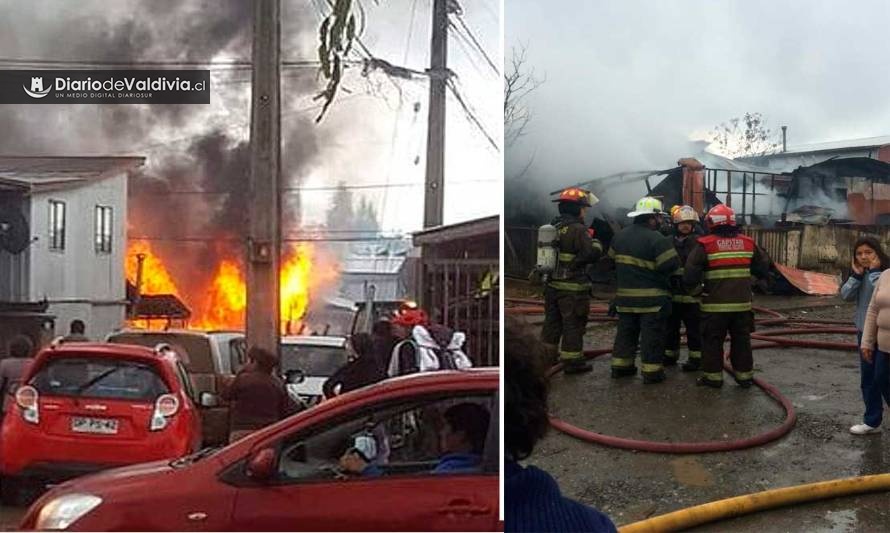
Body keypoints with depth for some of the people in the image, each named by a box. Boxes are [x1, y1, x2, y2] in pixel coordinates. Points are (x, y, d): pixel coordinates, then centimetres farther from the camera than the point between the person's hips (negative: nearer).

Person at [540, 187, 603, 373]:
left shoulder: (553, 227, 9)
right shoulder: (577, 230, -17)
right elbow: (592, 254, -22)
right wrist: (596, 244, 0)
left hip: (552, 285, 8)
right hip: (572, 288, -8)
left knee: (552, 322, 18)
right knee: (573, 325, 2)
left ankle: (545, 356, 27)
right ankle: (572, 361, 7)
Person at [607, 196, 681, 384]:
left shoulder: (619, 236, 6)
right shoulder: (657, 239, -19)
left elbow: (613, 259, 16)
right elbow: (672, 264, -20)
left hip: (625, 296, 7)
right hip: (652, 298, -6)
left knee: (626, 332, 17)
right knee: (652, 336, 0)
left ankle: (620, 365, 21)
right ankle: (652, 372, 2)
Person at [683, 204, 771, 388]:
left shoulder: (706, 245, -9)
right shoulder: (748, 243, 4)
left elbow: (691, 271, -12)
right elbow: (763, 266, 12)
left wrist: (693, 288, 6)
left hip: (715, 304, -4)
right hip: (742, 303, 4)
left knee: (712, 340, 7)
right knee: (741, 339, 14)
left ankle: (713, 376, 9)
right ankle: (745, 375, 20)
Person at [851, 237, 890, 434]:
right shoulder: (861, 273, 6)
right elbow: (846, 295, -1)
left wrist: (874, 271, -23)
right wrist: (856, 275, -11)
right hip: (864, 332, 7)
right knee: (868, 380, 13)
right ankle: (872, 421, 23)